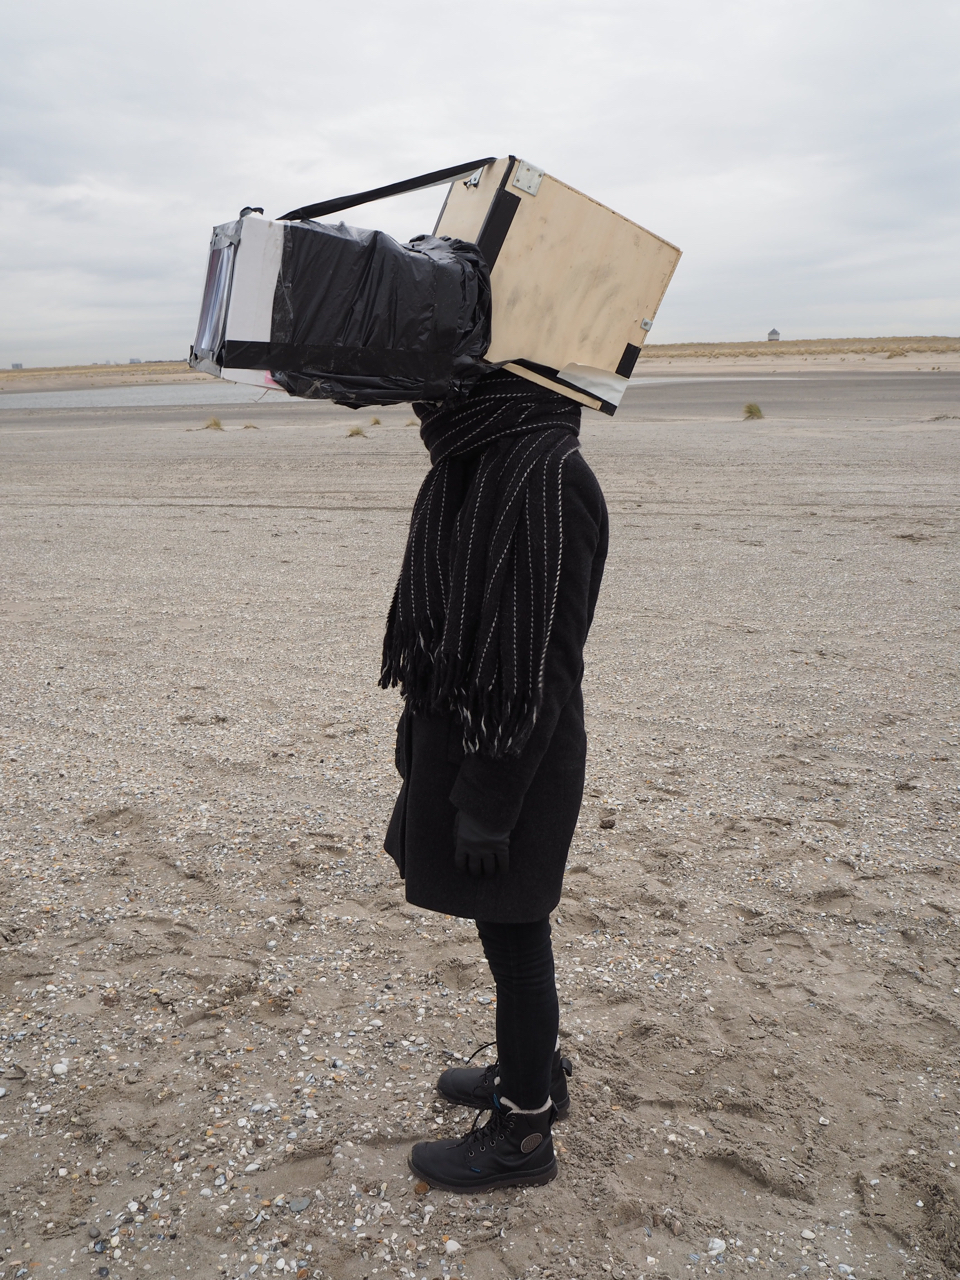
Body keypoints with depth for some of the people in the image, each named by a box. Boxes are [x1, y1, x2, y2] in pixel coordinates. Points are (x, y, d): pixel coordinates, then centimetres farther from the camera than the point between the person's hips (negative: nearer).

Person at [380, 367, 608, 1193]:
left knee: (513, 937, 8)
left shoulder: (547, 477, -23)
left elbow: (542, 662, -24)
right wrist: (420, 727, 19)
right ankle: (536, 1073, 44)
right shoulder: (478, 461, 6)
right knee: (508, 930, 23)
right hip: (458, 733, 9)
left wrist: (488, 803, -20)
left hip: (510, 757, -9)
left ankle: (523, 1133, 29)